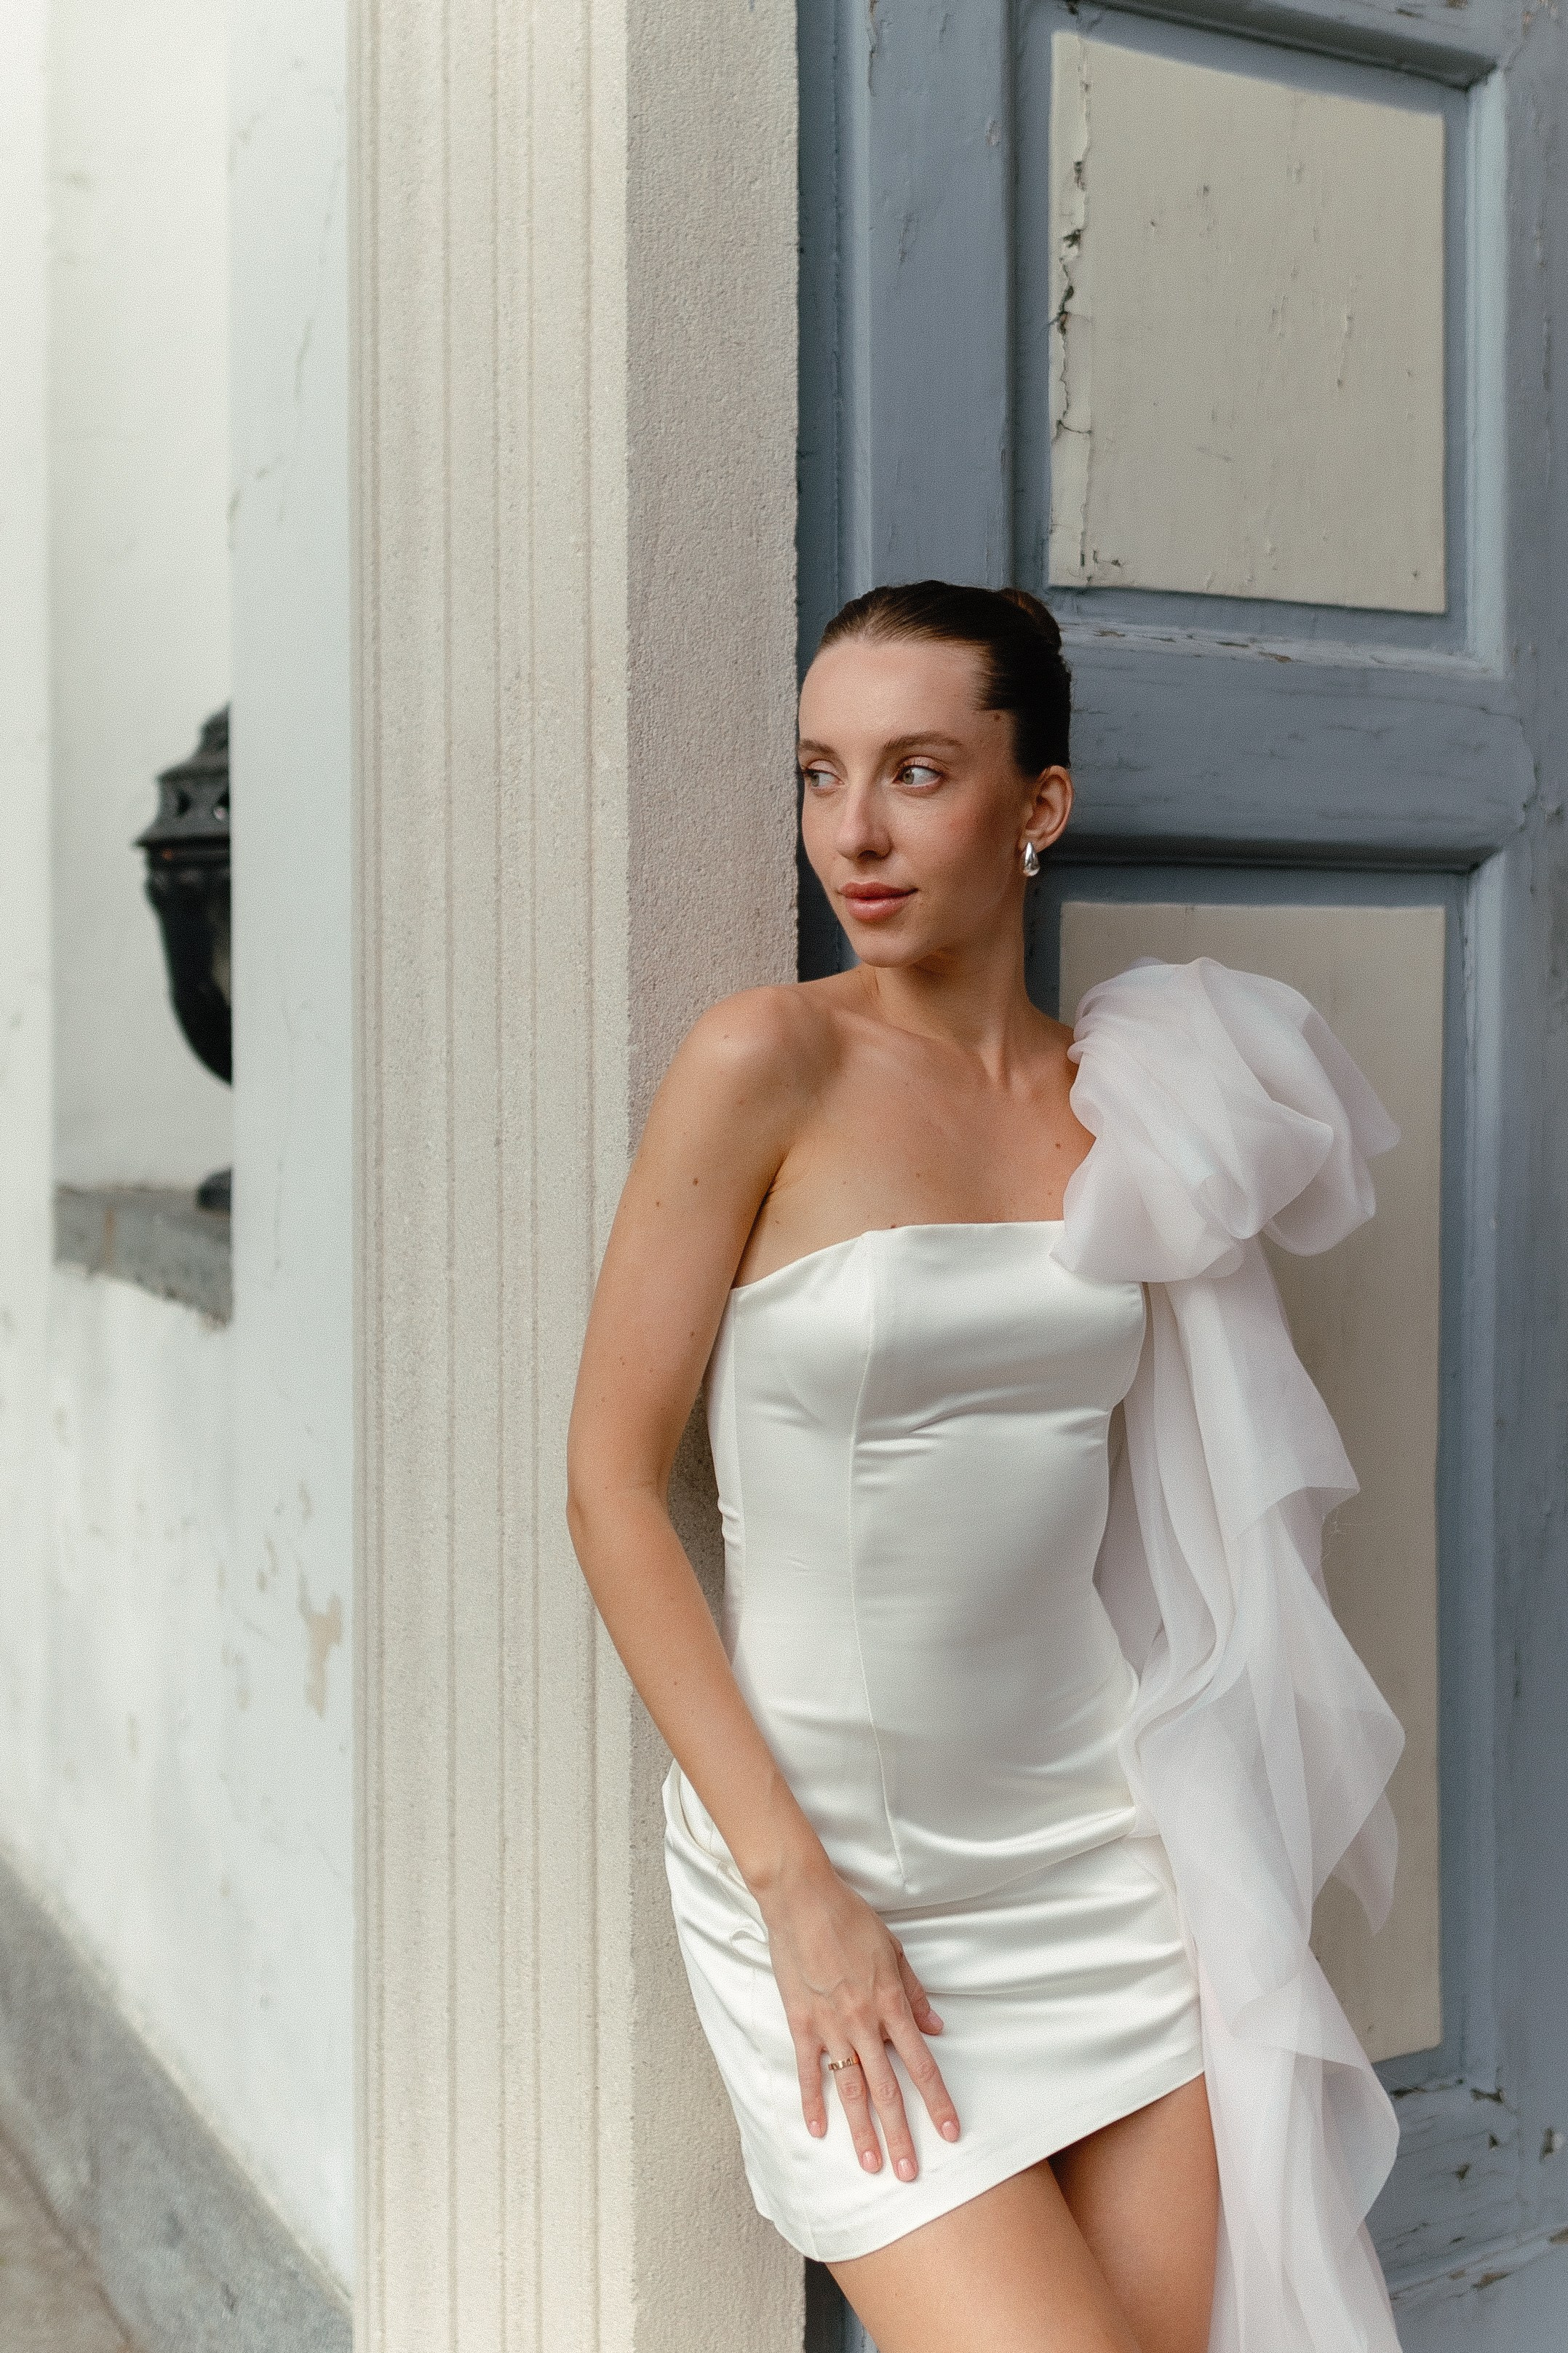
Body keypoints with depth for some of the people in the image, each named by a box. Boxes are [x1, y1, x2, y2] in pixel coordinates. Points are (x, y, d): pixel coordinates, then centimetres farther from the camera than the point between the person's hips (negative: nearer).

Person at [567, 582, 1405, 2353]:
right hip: (824, 1861, -4)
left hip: (1103, 1847, 5)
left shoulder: (1124, 1097, 3)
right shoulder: (765, 1061, -11)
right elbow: (611, 1486, -11)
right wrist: (799, 1889, -13)